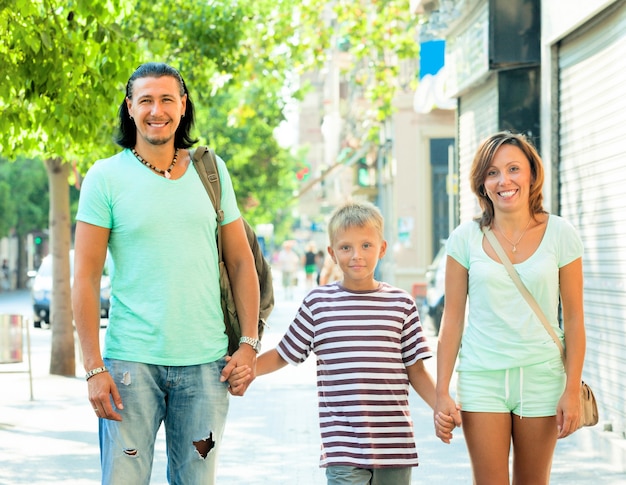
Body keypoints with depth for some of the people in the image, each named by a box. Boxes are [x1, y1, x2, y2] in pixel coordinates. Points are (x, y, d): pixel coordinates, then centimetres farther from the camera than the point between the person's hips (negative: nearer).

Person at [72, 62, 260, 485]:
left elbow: (241, 262, 13)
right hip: (132, 361, -3)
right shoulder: (106, 177, -1)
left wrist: (249, 344, 4)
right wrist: (94, 368, -9)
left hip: (205, 363, 3)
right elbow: (85, 279, -3)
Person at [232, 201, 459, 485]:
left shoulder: (400, 304, 7)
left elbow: (415, 369, 10)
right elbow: (282, 355, 11)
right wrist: (244, 368, -6)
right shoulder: (318, 302, 5)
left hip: (395, 443, 2)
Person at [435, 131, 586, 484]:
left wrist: (572, 390, -4)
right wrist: (442, 391, -1)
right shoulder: (466, 238, 0)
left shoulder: (559, 234, -1)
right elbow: (453, 319, 3)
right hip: (482, 377, 0)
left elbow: (574, 319, 1)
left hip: (541, 376, 0)